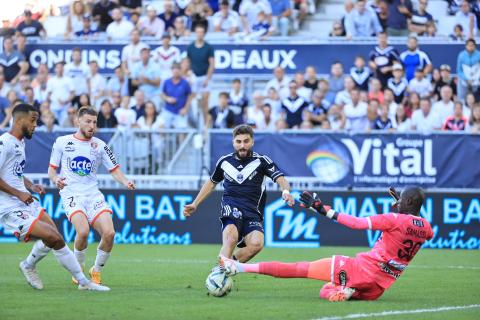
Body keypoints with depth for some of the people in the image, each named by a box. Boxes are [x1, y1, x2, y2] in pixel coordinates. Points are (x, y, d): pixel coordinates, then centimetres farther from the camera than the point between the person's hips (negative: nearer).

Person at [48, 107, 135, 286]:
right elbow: (51, 169, 10)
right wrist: (56, 179, -13)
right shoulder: (62, 142, 5)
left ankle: (96, 271, 7)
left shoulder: (100, 146, 9)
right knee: (83, 231, -29)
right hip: (71, 195, -3)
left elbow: (114, 170, 10)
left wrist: (126, 182, -11)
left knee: (109, 233, -18)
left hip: (94, 195, 3)